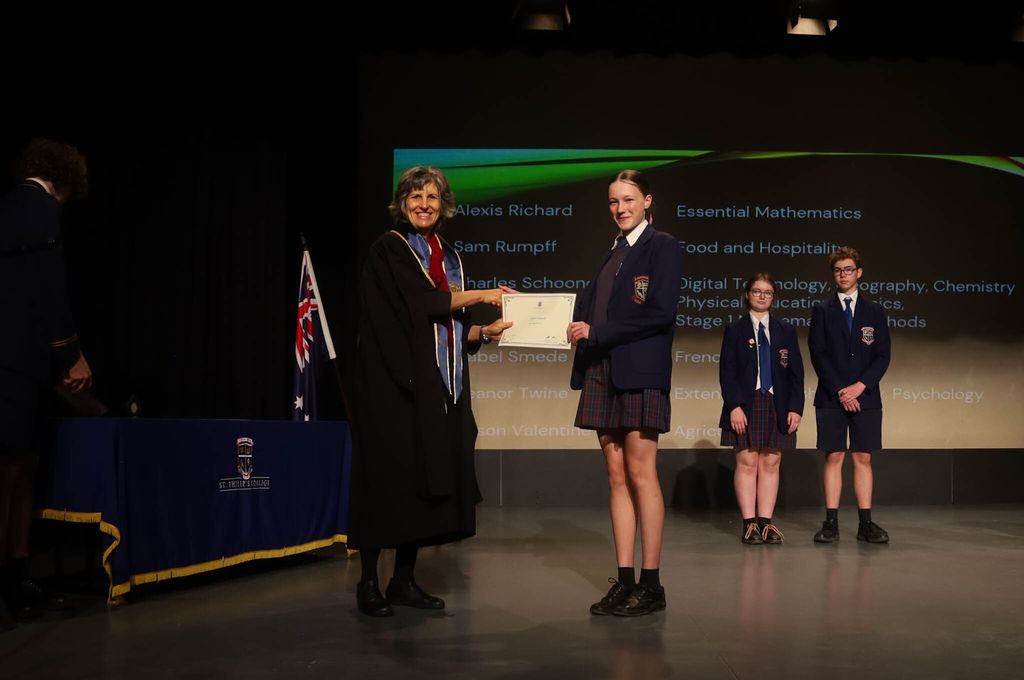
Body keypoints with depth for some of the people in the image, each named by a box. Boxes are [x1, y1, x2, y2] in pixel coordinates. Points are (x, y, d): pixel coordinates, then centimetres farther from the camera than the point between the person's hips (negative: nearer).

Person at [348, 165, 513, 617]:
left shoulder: (449, 257, 17)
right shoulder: (388, 250, -3)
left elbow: (455, 326, 16)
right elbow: (421, 302, -16)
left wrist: (485, 332, -3)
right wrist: (482, 295, -10)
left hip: (437, 388, 6)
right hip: (396, 383, -6)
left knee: (427, 478, 5)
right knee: (390, 475, -5)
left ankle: (404, 580, 14)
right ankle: (368, 583, 4)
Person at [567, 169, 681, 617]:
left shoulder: (661, 247, -1)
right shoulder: (612, 253, 20)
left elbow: (661, 312, -12)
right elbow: (592, 306, 19)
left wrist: (596, 332, -13)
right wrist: (579, 324, -2)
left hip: (639, 373, -7)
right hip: (602, 373, 7)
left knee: (640, 473, -6)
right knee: (616, 476, 6)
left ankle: (650, 584, 1)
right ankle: (624, 580, 10)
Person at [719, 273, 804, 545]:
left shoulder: (786, 331, 11)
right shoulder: (735, 330, 4)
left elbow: (796, 372, 8)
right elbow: (727, 371, -1)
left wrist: (795, 407, -2)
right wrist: (734, 406, -12)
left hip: (777, 405, 2)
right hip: (745, 403, -2)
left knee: (771, 462, 2)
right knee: (747, 462, -3)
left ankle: (766, 521, 4)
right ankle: (750, 522, 0)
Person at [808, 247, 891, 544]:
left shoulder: (875, 311, 9)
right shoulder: (822, 311, 5)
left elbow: (882, 355, 3)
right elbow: (818, 354, -2)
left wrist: (860, 385, -11)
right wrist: (839, 390, -11)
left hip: (865, 397, 1)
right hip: (830, 397, -1)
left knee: (863, 458, 2)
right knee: (833, 457, -1)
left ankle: (865, 524, 5)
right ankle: (831, 522, 1)